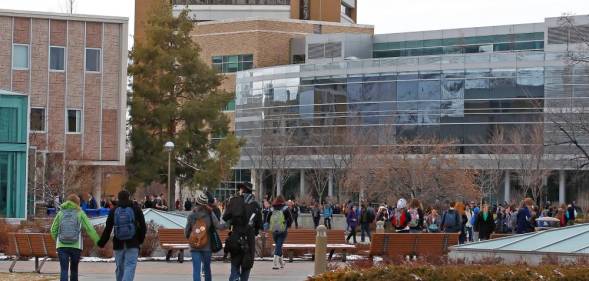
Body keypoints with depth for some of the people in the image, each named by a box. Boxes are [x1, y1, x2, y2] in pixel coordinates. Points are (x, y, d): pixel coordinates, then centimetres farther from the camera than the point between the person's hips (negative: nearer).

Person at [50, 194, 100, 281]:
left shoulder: (61, 213, 7)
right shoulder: (80, 213, 2)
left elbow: (53, 230, 9)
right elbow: (90, 229, -4)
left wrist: (57, 240, 27)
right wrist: (98, 241, 2)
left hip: (62, 246, 0)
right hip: (76, 246, 0)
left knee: (64, 270, -5)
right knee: (74, 269, 17)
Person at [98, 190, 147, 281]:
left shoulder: (113, 211, 4)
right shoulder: (136, 209, 3)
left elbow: (107, 229, 1)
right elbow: (143, 227, 2)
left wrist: (101, 243, 9)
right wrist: (140, 240, 15)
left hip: (118, 245, 2)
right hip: (132, 244, -2)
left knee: (120, 268, 13)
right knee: (130, 267, -9)